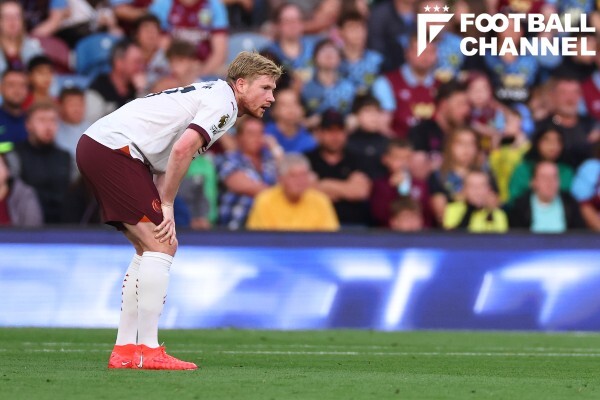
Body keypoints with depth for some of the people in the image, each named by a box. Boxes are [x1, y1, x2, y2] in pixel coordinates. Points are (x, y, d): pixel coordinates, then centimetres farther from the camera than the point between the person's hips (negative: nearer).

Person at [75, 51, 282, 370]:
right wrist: (166, 204, -11)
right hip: (114, 149, -10)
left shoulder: (209, 94, 23)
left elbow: (168, 157, 17)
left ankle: (124, 350, 12)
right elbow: (182, 148, -22)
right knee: (160, 247, -11)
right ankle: (147, 352, -12)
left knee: (150, 250, 14)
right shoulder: (223, 102, -8)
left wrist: (162, 209, 3)